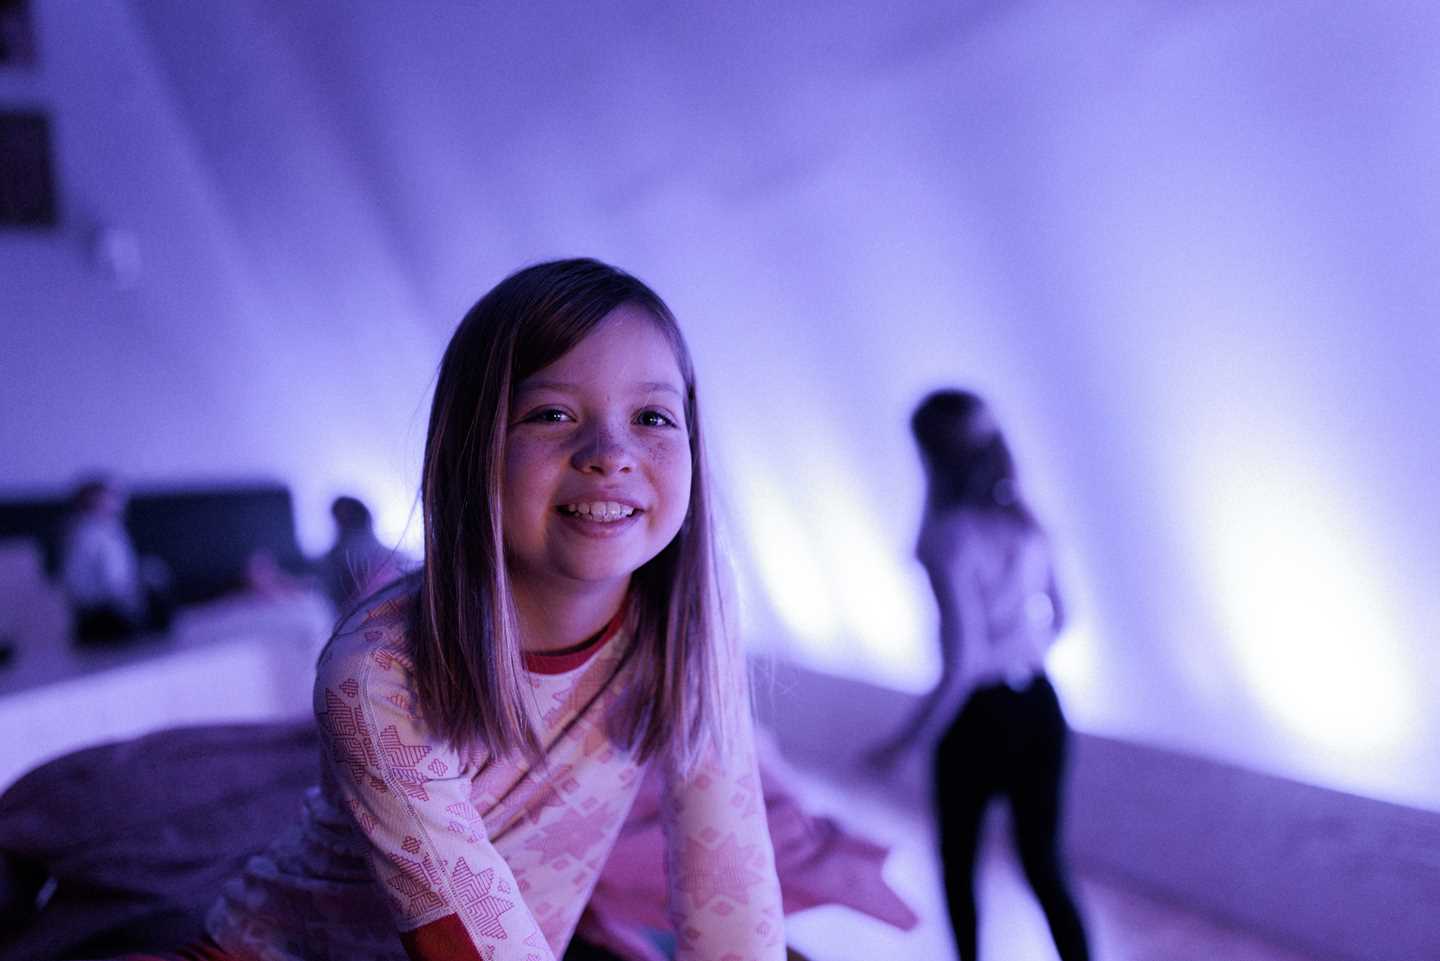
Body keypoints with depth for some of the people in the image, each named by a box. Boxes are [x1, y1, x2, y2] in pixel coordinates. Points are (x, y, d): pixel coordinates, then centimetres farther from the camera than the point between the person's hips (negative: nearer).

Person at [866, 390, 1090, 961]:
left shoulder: (950, 537, -19)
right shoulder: (1023, 519, 3)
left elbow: (962, 663, -22)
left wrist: (905, 741, -12)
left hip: (980, 720, -6)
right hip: (1039, 709, 6)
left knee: (957, 861, 19)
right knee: (1044, 868, 14)